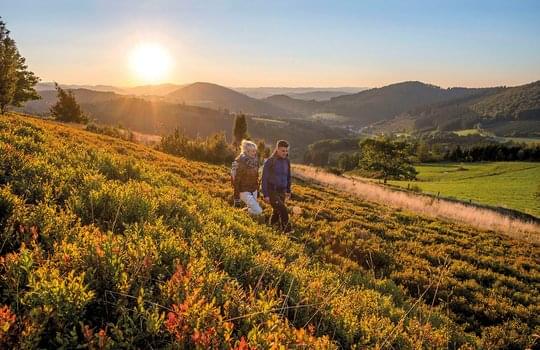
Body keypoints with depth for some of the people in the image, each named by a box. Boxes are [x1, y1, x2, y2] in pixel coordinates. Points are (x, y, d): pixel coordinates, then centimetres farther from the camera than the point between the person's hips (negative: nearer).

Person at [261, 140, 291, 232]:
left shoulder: (287, 161, 5)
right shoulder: (270, 161, -12)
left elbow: (288, 177, 18)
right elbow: (264, 179, -10)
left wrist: (288, 191, 20)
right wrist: (265, 195, -14)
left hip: (282, 192, 6)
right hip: (272, 192, -6)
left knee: (276, 212, 14)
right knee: (283, 210, -19)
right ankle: (286, 230, -10)